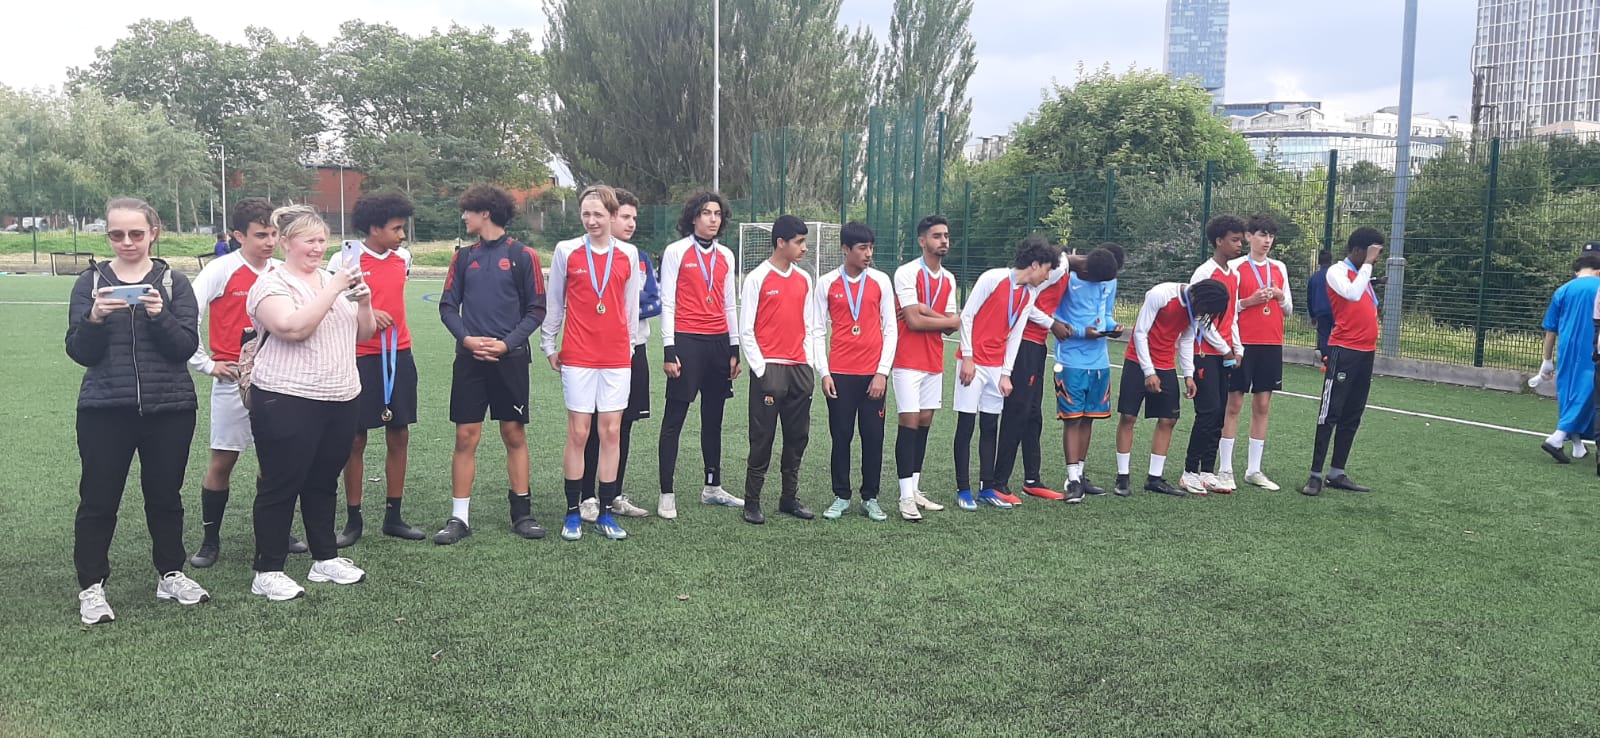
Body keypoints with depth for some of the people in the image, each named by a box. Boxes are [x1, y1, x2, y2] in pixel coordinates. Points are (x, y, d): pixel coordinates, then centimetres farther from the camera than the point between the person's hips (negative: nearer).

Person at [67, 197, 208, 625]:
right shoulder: (91, 282, 3)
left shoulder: (173, 282, 2)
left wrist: (160, 316, -22)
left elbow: (187, 346, -5)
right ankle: (91, 586, 15)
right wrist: (94, 318, -19)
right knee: (98, 499, 3)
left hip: (169, 409, 0)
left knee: (165, 495, 11)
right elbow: (79, 353, 0)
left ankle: (171, 574, 26)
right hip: (104, 410, 0)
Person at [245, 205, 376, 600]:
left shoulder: (333, 279, 14)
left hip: (341, 401, 7)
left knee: (323, 482, 15)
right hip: (287, 403, -6)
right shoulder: (271, 284, -6)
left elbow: (364, 334, 14)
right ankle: (268, 572, 9)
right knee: (280, 486, 1)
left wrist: (364, 302, -5)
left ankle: (325, 558, 26)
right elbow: (293, 328, -23)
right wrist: (333, 290, -22)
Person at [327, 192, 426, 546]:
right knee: (356, 439, 3)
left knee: (399, 436, 7)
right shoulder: (345, 259, -7)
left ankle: (394, 516, 17)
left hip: (399, 356, 5)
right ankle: (353, 520, 13)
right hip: (360, 357, -5)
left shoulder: (404, 257, 7)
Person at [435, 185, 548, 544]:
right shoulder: (464, 256, 10)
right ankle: (459, 517, 8)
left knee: (515, 435, 5)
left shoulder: (523, 255, 0)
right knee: (466, 436, 1)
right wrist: (466, 338, -9)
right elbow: (448, 306, 9)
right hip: (469, 358, 2)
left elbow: (536, 310, -1)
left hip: (510, 357, -2)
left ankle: (522, 512, 15)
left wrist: (507, 343, -13)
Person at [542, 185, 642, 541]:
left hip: (616, 357, 2)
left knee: (611, 432, 3)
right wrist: (549, 345, 8)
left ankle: (606, 513, 12)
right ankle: (573, 514, 10)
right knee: (578, 433, 0)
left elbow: (631, 305, 12)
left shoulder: (628, 254, 5)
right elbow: (554, 302, 7)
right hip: (577, 356, -2)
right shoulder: (566, 251, 1)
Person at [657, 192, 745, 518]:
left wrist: (734, 350, 14)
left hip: (719, 344, 5)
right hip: (686, 341, -5)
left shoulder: (726, 256, 13)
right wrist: (669, 351, -9)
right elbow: (667, 303, -4)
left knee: (713, 418, 12)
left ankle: (712, 487, 23)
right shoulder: (676, 252, -1)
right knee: (675, 419, -4)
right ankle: (666, 494, 1)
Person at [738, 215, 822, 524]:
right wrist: (761, 369, -10)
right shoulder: (757, 278, -4)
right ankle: (752, 502, 7)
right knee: (763, 439, -2)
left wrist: (809, 364, 5)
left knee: (798, 437, 8)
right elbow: (746, 330, -4)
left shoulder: (804, 279, 11)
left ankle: (790, 498, 19)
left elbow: (813, 326, 14)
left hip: (800, 370, 5)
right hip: (769, 369, -5)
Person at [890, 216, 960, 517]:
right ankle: (906, 496, -4)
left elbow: (952, 326, 4)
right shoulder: (907, 273, -10)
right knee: (908, 423, -7)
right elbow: (914, 321, -17)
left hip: (934, 362, 7)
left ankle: (915, 490, 17)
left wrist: (926, 311, -13)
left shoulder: (949, 279, 11)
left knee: (924, 423, 9)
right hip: (908, 362, -7)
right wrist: (948, 321, -4)